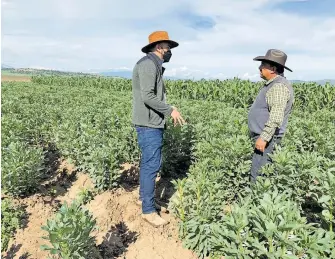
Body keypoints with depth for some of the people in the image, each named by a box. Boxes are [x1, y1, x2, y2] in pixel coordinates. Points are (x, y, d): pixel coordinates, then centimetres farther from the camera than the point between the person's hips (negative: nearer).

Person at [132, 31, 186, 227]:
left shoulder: (154, 66, 17)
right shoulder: (148, 64, -15)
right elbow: (147, 96, -23)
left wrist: (168, 111, 13)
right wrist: (171, 110, -16)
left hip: (153, 123, 11)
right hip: (149, 124, -11)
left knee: (149, 163, 18)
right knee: (152, 165, -6)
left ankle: (144, 197, 32)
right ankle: (149, 210, 4)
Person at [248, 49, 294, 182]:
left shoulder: (279, 86, -19)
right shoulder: (273, 84, 15)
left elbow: (276, 116, -27)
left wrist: (263, 137, -28)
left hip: (267, 139, -11)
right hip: (263, 136, 11)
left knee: (258, 176, -8)